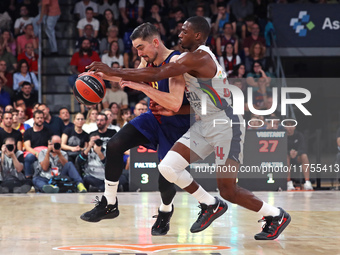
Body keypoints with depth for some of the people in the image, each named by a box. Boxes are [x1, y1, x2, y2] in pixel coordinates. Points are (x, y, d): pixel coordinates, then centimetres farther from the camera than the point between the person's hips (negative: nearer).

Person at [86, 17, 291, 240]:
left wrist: (114, 72, -22)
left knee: (228, 191, -7)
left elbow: (157, 74, -25)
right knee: (168, 167, -3)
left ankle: (277, 216, 16)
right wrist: (139, 86, 11)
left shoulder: (198, 57, -19)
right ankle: (211, 205, 16)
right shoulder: (196, 57, 12)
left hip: (227, 127, -9)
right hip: (205, 125, 9)